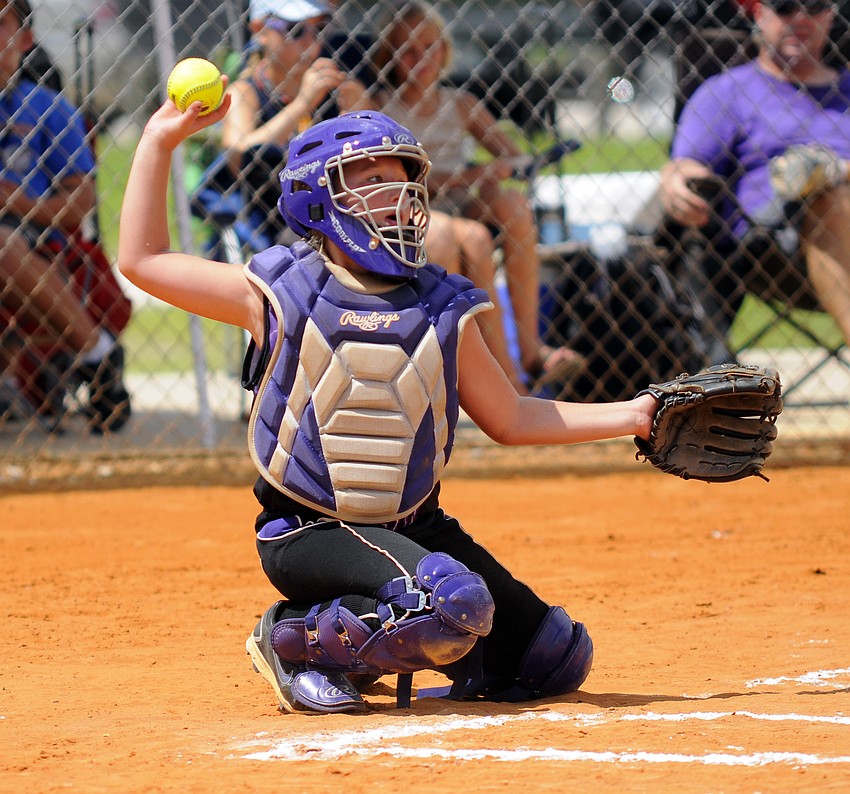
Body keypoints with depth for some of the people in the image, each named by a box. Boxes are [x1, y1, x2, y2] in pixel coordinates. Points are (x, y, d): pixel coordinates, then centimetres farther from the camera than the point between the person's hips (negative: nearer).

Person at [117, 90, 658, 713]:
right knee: (456, 602, -32)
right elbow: (143, 261, 2)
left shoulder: (443, 310, 5)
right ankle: (295, 638, -8)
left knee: (559, 663, 2)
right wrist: (160, 142, 0)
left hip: (414, 525, 5)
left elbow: (513, 420, 13)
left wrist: (631, 416, 5)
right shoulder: (280, 295, -3)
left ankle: (377, 642, 18)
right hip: (309, 534, -5)